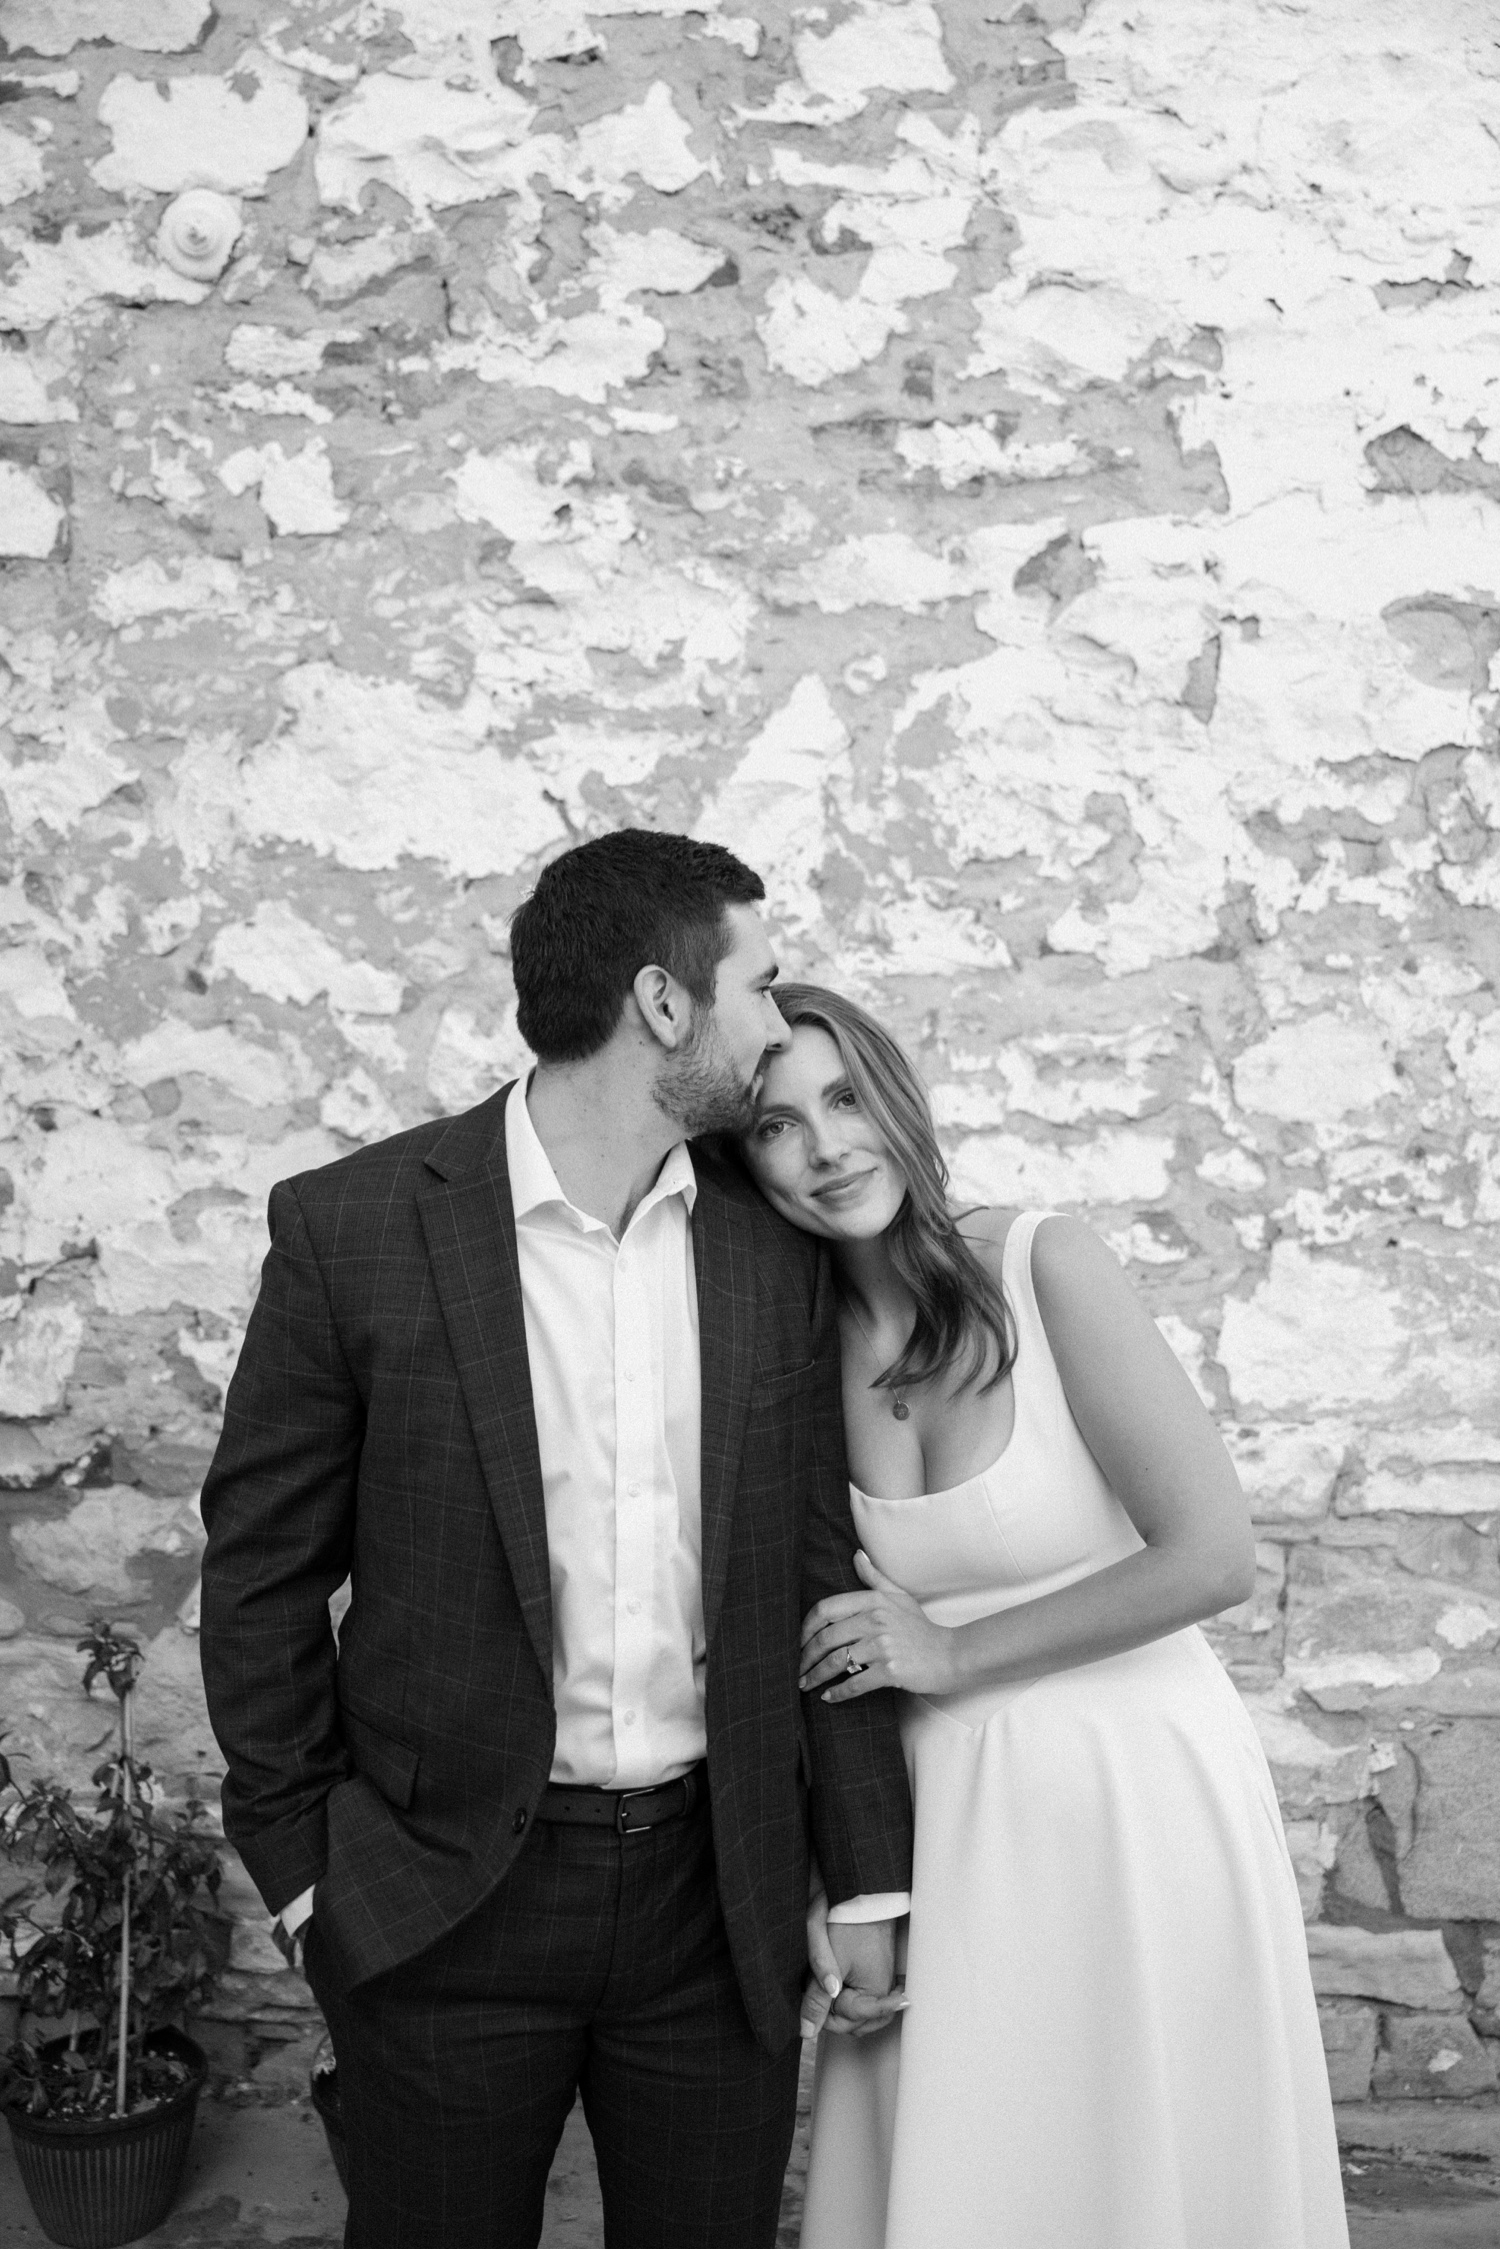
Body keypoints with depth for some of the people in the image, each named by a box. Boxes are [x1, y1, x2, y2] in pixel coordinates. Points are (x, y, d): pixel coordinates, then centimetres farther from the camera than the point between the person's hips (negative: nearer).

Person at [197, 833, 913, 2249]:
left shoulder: (775, 1247, 1)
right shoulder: (353, 1227, -10)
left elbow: (818, 1567, 5)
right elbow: (260, 1566, -3)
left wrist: (868, 1880, 4)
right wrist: (302, 1868, -3)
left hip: (718, 1890, 3)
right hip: (444, 1902, -3)